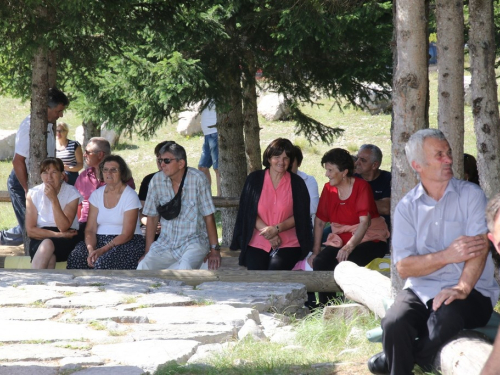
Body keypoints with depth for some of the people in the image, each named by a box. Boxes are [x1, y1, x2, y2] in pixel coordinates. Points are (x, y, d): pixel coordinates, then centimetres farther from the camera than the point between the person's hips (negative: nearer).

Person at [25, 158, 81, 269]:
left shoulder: (72, 193, -1)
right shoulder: (33, 194, 3)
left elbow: (63, 227, -12)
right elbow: (30, 230, -2)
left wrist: (54, 199, -19)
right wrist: (58, 234, -12)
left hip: (65, 243, -1)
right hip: (39, 241, 1)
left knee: (48, 244, -36)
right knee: (50, 259, -35)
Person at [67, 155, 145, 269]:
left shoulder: (130, 196, -5)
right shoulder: (97, 194, 10)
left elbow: (127, 234, -11)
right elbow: (90, 229, 3)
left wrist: (103, 250, -23)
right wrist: (91, 249, -19)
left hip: (127, 243, -4)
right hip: (100, 241, 4)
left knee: (104, 260, -37)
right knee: (76, 256, -28)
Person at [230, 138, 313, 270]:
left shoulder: (297, 183, 6)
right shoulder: (254, 179, 7)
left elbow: (300, 216, 3)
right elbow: (248, 212, 4)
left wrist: (277, 229, -13)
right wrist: (267, 231, -11)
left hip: (288, 245, -1)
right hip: (257, 244, 1)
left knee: (276, 268, -28)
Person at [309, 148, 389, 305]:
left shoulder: (361, 186, -10)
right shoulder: (328, 189, 6)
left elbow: (365, 221, -20)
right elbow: (320, 221, 11)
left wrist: (349, 247, -32)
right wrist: (316, 251, 3)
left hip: (369, 240, -5)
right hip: (340, 241, 5)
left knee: (347, 262, -34)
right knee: (319, 262, -23)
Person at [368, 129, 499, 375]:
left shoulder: (471, 195, 2)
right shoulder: (407, 207, 7)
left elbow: (480, 247, -12)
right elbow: (403, 267, -2)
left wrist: (461, 289, -28)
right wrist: (447, 256, -17)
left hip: (471, 291, -2)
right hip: (421, 289, 2)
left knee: (447, 315, -35)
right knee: (394, 323, -30)